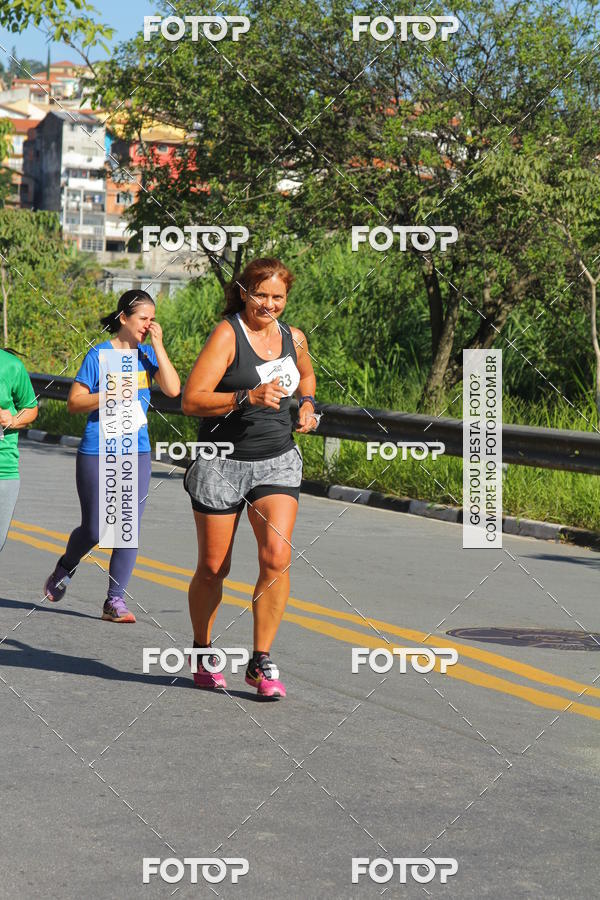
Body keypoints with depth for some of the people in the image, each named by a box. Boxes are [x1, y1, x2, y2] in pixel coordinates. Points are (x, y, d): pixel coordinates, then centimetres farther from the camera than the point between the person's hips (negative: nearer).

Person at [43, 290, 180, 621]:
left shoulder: (147, 354, 7)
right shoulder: (99, 355, -5)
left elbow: (173, 389, -7)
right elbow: (73, 401, -3)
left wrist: (158, 345, -9)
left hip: (136, 453, 3)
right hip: (97, 454, -3)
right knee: (94, 530, 3)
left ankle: (115, 600, 4)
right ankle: (63, 571, 32)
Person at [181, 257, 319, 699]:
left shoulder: (293, 338, 7)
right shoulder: (227, 335, -10)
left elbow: (306, 376, 31)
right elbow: (192, 400, -18)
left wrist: (307, 405, 11)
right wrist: (248, 397, -28)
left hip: (277, 462, 3)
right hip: (222, 464, -3)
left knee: (277, 555, -15)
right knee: (213, 567, 6)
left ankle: (261, 662, -5)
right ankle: (203, 653, 29)